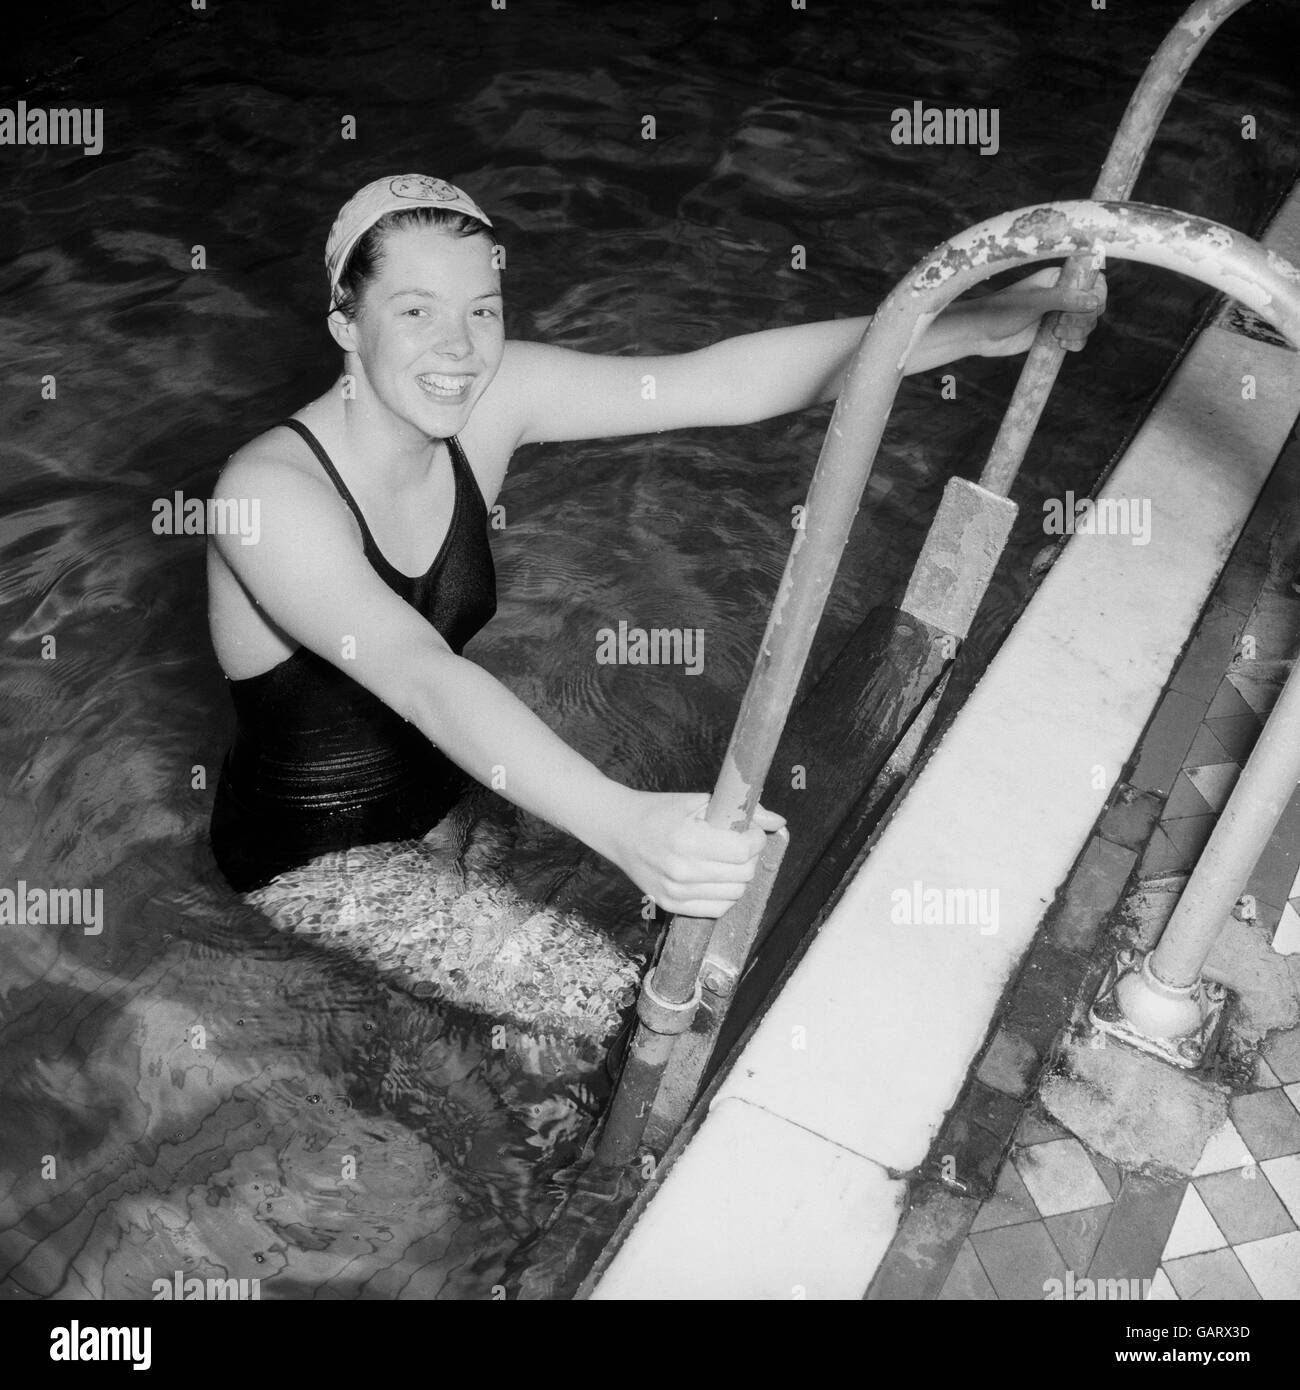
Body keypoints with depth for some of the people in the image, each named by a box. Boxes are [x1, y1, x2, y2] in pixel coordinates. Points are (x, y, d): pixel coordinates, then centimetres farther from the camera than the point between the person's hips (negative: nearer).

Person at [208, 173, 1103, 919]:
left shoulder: (492, 400, -14)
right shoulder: (272, 490, -30)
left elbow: (717, 383, -21)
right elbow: (419, 679, -47)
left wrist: (972, 328, -28)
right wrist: (620, 824, -61)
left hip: (449, 798, 6)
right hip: (317, 866, -5)